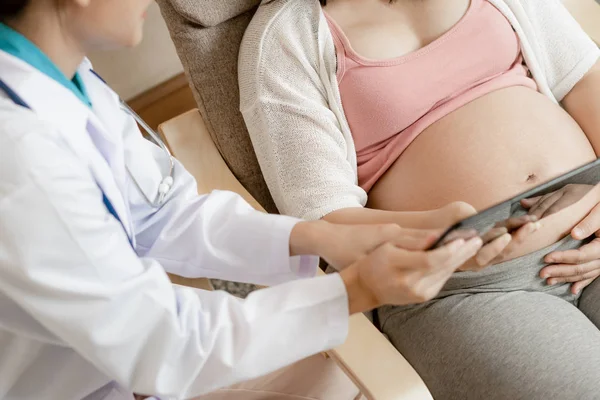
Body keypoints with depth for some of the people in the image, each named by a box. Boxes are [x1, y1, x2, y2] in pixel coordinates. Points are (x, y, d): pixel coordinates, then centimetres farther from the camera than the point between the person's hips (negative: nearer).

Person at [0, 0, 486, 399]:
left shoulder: (63, 75, -8)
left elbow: (166, 216, -5)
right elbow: (165, 346, -27)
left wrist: (323, 239, -16)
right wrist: (356, 291, -26)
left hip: (116, 351, 7)